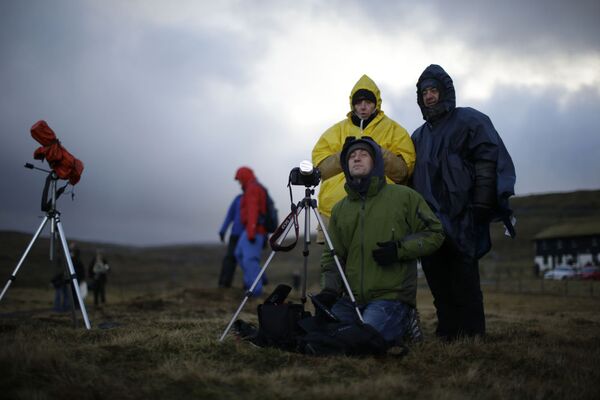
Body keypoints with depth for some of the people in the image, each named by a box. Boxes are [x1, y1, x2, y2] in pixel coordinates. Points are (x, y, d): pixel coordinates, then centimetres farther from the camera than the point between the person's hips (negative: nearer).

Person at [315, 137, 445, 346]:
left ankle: (402, 323, 7)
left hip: (391, 297, -5)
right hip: (351, 300, 5)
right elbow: (332, 256, 15)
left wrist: (400, 249, -13)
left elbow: (434, 233, 3)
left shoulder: (404, 197, 1)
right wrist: (329, 289, -2)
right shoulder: (340, 209, 14)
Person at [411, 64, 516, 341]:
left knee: (464, 282, -10)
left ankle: (472, 336, -6)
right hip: (429, 223, 6)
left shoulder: (470, 121, 5)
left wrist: (481, 205, -13)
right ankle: (446, 335, 10)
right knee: (438, 283, 5)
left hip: (462, 221, -6)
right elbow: (411, 176, 27)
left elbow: (490, 163, -5)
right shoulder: (419, 136, 25)